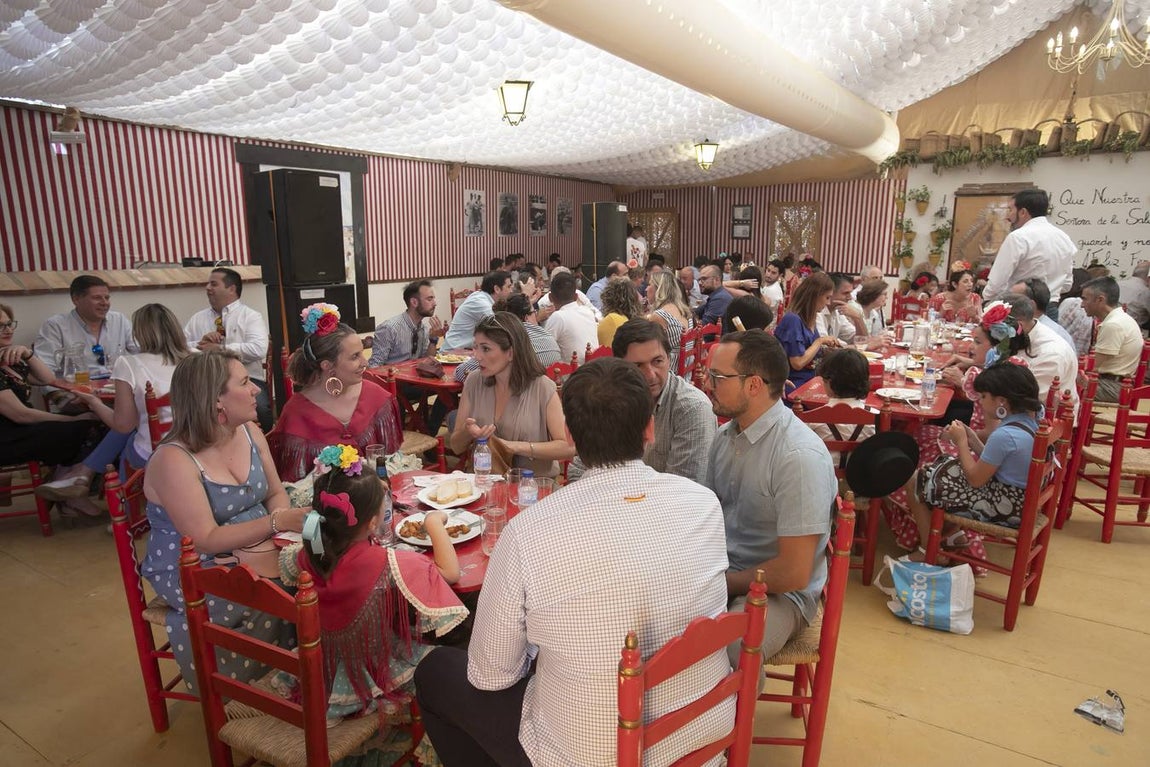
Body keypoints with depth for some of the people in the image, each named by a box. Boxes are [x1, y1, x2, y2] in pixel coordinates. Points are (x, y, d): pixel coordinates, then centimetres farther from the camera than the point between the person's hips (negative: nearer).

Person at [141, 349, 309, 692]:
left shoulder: (249, 432, 0)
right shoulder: (174, 460, -21)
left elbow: (276, 493, 6)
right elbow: (207, 539, -22)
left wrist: (283, 518, -16)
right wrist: (275, 523, -28)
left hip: (255, 547, 6)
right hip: (191, 572, -6)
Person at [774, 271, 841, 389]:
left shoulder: (809, 319, 11)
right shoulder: (792, 319, -15)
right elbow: (798, 363, -20)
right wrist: (820, 341, -10)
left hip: (810, 381, 8)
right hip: (795, 385, -8)